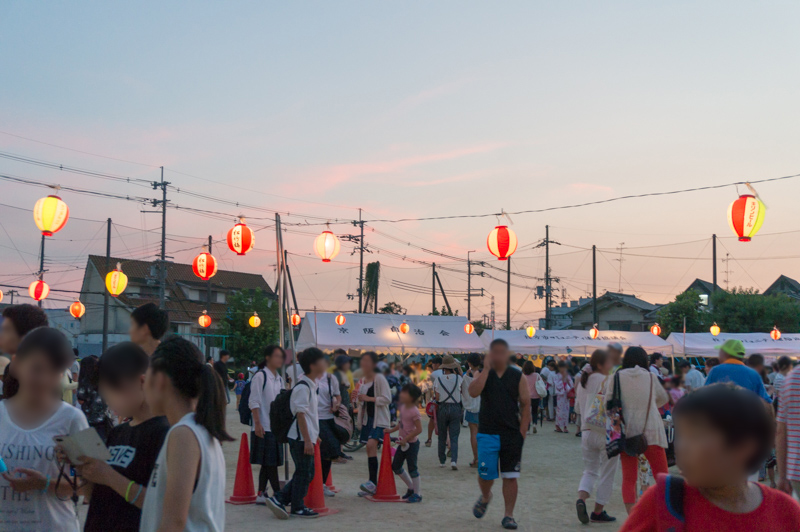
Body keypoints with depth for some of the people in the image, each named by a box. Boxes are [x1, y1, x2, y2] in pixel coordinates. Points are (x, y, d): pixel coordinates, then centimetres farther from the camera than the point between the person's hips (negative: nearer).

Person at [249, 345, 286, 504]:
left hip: (276, 426, 8)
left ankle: (261, 494, 13)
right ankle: (277, 493, 1)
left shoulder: (279, 379, 15)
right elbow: (254, 402, -12)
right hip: (264, 427, -8)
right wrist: (257, 423, -17)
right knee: (270, 462, -4)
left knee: (269, 462, 9)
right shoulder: (260, 376, -8)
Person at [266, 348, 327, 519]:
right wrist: (307, 440, -21)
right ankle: (297, 507, 12)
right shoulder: (303, 386, -17)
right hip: (302, 438, -10)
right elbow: (300, 414, -19)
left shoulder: (310, 384, 14)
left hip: (307, 437, 10)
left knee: (306, 473, 12)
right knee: (303, 473, 0)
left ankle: (279, 499, 14)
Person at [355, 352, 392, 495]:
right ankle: (372, 486, 13)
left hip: (379, 418, -7)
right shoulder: (362, 380, 13)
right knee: (370, 449, 7)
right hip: (367, 417, 8)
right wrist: (359, 399, 4)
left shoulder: (379, 378, -9)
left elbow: (387, 398, -17)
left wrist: (368, 398, -19)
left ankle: (373, 481, -26)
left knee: (371, 444, -25)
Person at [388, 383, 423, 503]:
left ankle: (417, 494, 9)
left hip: (412, 443, -9)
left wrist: (406, 439, -23)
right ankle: (411, 487, 28)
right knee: (396, 466, 14)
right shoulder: (402, 407, 5)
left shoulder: (414, 411, -20)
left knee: (412, 468, -3)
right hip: (403, 442, 9)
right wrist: (391, 430, 9)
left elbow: (419, 429, -22)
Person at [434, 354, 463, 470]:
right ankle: (454, 460, -16)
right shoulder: (458, 378, -5)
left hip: (442, 408, 0)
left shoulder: (438, 379, -6)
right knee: (454, 437, 1)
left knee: (442, 437, 13)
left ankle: (442, 461, 20)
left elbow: (436, 397, -5)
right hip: (455, 408, 0)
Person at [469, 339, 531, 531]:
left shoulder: (517, 377, 3)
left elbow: (525, 404, 3)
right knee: (486, 474, 2)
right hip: (487, 433, 0)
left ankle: (508, 515, 12)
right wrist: (487, 368, -16)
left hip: (512, 434, 0)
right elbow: (473, 392, -18)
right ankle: (485, 497, 34)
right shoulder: (483, 374, 3)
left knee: (510, 476, 1)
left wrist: (522, 431, -4)